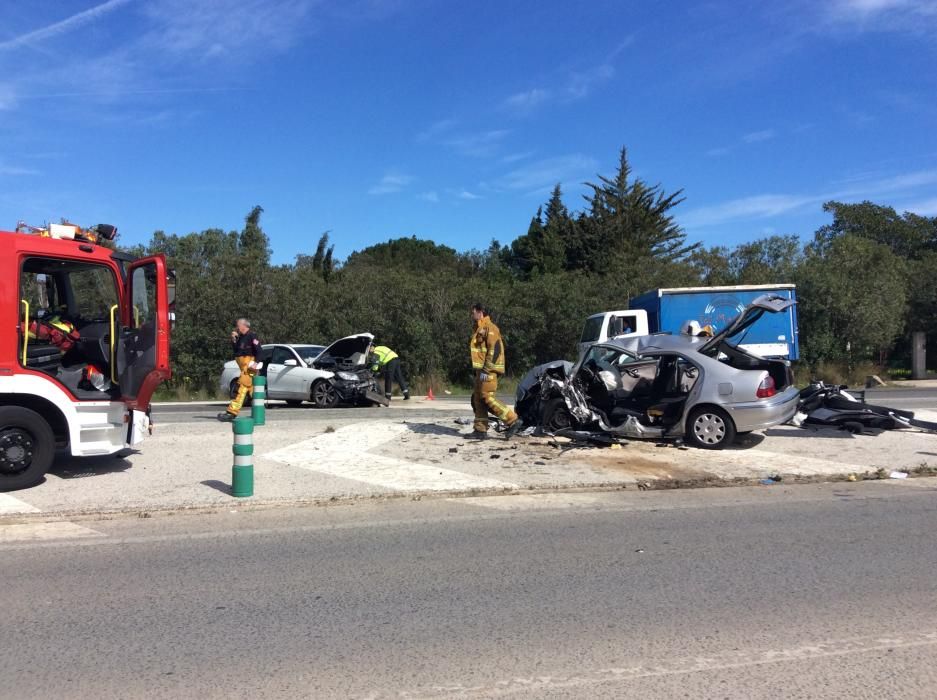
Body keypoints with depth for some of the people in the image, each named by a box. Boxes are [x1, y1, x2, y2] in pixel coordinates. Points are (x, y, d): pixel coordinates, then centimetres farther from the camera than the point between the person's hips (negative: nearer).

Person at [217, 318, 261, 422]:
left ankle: (232, 412, -18)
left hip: (249, 366, -10)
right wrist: (233, 340, 6)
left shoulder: (251, 336, -8)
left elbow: (258, 349, -16)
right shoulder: (241, 337, 20)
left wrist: (256, 362, -25)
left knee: (242, 387, -13)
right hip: (243, 366, 10)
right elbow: (236, 350, 18)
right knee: (251, 389, 12)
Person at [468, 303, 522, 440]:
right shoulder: (479, 329, 22)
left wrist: (486, 370, -22)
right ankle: (480, 430, 11)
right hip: (481, 370, 10)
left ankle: (512, 420, -9)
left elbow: (495, 349, -19)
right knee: (478, 400, 8)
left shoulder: (489, 327, -10)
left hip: (488, 370, -10)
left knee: (488, 398, -14)